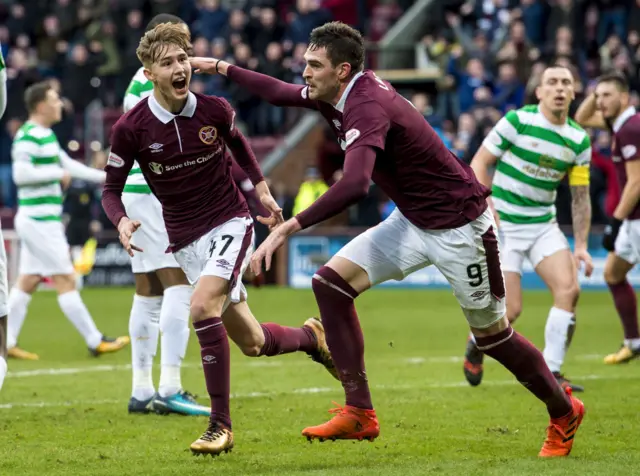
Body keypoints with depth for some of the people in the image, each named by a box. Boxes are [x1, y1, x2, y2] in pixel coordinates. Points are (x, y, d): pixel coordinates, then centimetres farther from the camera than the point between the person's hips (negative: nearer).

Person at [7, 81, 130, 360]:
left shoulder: (46, 135, 16)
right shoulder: (28, 136, -15)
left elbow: (68, 164, 26)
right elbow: (21, 173, -26)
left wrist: (104, 177, 24)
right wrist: (58, 173, -16)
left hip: (44, 220, 10)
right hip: (38, 220, -10)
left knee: (27, 281, 10)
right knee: (65, 280, -5)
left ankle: (7, 343, 12)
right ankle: (95, 342, -2)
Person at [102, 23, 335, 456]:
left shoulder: (215, 110, -9)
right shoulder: (131, 128, -12)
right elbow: (112, 189, -1)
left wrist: (262, 188, 11)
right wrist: (121, 221, -21)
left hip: (230, 223, -2)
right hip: (186, 239, 2)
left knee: (202, 306, -28)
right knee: (252, 343, 6)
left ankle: (221, 426, -21)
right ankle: (311, 337, 42)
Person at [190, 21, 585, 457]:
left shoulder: (368, 107, -29)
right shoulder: (342, 94, -2)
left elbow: (354, 185, -45)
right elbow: (280, 93, 18)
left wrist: (289, 228, -45)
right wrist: (221, 68, 17)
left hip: (459, 225, -9)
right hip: (411, 220, 9)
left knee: (492, 335, 2)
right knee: (332, 281, -5)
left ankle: (564, 412, 26)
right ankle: (359, 413, -3)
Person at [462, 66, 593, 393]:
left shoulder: (579, 140, 1)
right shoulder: (517, 121, -13)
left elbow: (580, 196, 7)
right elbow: (479, 164, -9)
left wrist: (581, 246, 0)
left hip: (544, 225, 5)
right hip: (503, 226, -5)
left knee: (569, 289, -15)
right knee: (511, 310, -10)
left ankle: (551, 373, -4)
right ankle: (475, 346, 24)